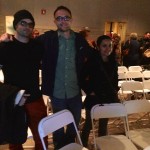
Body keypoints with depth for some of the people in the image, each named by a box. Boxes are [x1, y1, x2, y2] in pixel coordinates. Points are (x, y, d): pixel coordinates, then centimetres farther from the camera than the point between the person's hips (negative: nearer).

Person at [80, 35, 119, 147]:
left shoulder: (113, 61, 0)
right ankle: (83, 145, 28)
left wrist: (115, 90, 8)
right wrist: (89, 91, -13)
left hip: (108, 98, 5)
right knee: (89, 124, 10)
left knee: (104, 123, 19)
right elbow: (82, 78, -12)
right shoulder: (92, 61, -16)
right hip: (94, 98, -5)